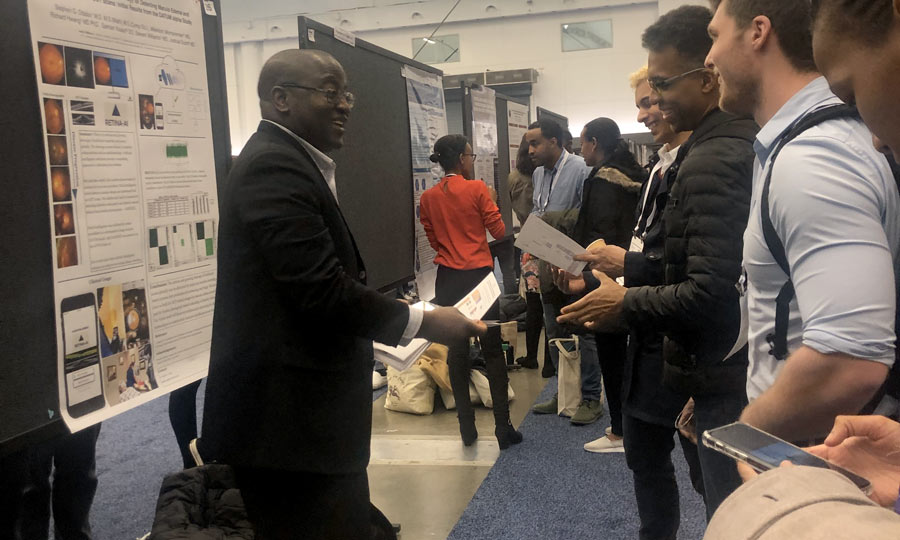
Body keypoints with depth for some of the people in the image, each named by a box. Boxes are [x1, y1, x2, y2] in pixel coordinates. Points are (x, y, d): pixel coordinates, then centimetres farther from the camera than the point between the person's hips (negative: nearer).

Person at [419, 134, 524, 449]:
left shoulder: (428, 197, 3)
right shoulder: (476, 189, -10)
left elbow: (433, 240, 10)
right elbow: (499, 231, -4)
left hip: (447, 279, 4)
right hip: (479, 276, -4)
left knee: (457, 350, 10)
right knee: (493, 350, 5)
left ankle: (467, 427, 15)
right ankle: (503, 428, 7)